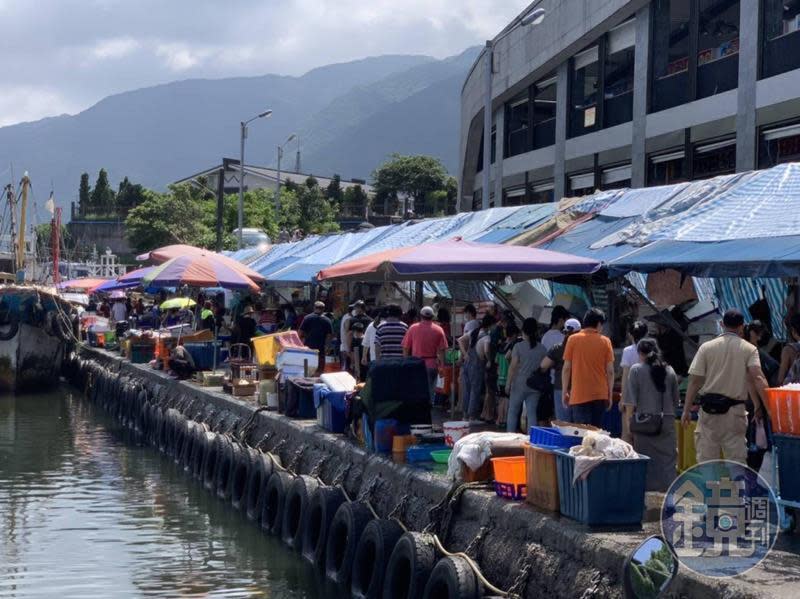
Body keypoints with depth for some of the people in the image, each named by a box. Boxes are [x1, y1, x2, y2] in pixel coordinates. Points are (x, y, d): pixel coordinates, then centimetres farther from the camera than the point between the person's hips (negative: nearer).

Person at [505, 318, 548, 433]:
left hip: (519, 384, -3)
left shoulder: (519, 347, -8)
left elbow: (513, 367, -9)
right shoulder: (542, 348, 1)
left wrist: (508, 383, -3)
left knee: (513, 411, 9)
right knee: (532, 413, 5)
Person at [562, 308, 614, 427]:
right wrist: (610, 395, 9)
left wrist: (564, 392, 7)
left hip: (579, 395, -2)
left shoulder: (573, 339, -1)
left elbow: (566, 368, -2)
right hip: (600, 395, 2)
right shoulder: (605, 341, 1)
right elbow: (610, 371, 1)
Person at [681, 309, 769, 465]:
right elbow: (757, 378, -15)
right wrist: (762, 405, -16)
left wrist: (686, 410, 4)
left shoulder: (706, 347, 2)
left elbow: (694, 381, -1)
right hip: (735, 410, -1)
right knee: (737, 460, 4)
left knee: (706, 459, 5)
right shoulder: (749, 349, 0)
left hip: (708, 409, 1)